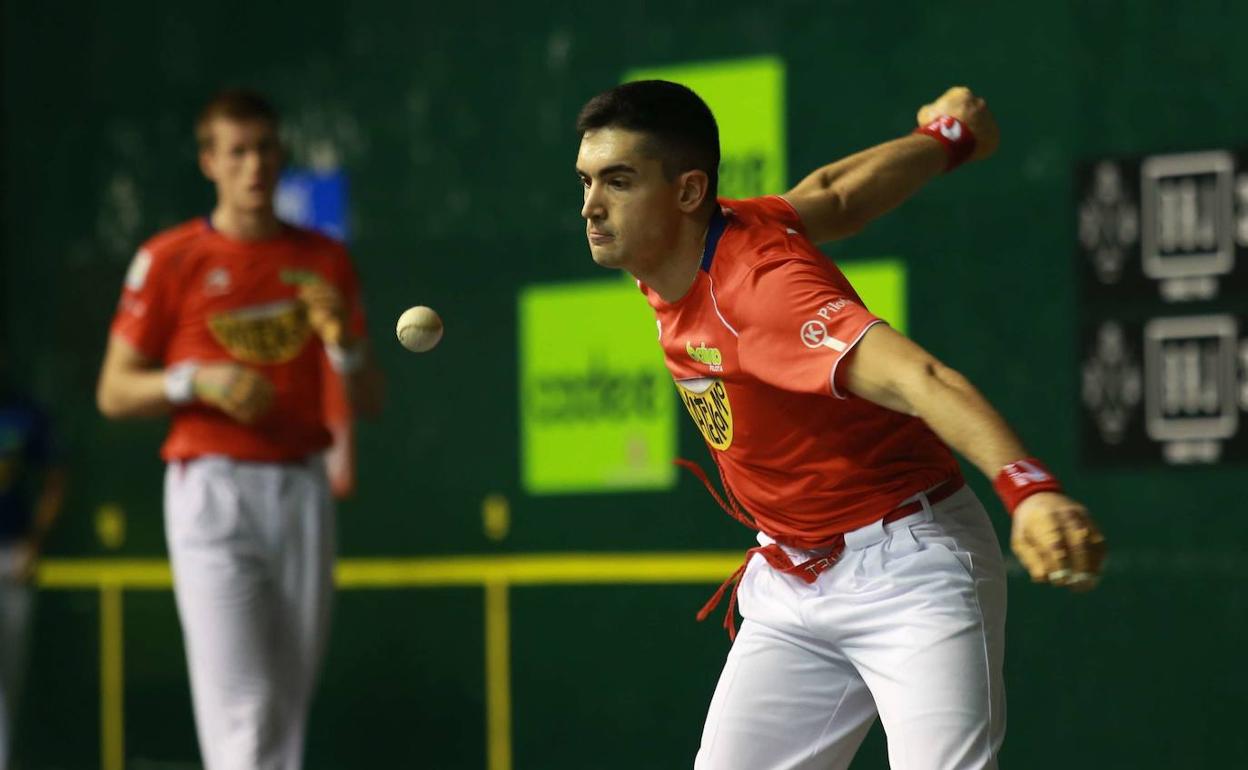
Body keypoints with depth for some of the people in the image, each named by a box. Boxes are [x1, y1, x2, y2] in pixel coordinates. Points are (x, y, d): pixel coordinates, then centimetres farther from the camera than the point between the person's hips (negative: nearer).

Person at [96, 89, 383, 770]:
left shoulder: (325, 260, 12)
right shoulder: (170, 259, 2)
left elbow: (369, 403, 11)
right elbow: (114, 393, 3)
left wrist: (344, 343, -10)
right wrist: (198, 382, -14)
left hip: (301, 489, 4)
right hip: (212, 490, -4)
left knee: (288, 709, 6)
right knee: (242, 713, -14)